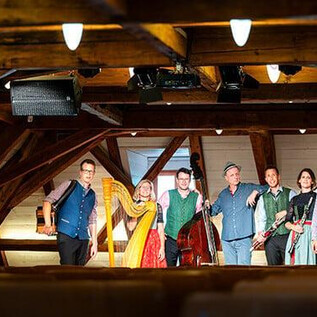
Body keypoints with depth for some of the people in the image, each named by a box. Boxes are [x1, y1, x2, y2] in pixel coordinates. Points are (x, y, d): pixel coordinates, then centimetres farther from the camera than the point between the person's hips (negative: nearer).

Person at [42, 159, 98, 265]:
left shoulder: (92, 195, 17)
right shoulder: (69, 185, 4)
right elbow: (48, 201, -2)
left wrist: (94, 243, 13)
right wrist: (48, 224, -13)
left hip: (83, 238, 5)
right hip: (66, 236, -5)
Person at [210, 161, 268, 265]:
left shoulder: (248, 188, 7)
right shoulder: (223, 194, 16)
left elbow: (266, 188, 3)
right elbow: (213, 210, 24)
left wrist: (255, 192, -12)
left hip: (244, 238, -4)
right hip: (227, 239, 4)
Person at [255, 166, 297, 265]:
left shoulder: (290, 193, 7)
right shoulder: (263, 197, 14)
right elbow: (261, 218, 10)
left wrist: (286, 212, -13)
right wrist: (260, 233, -5)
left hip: (287, 236, -2)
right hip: (270, 239, 2)